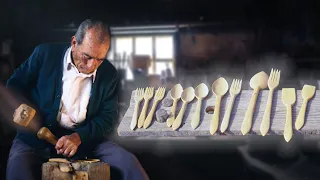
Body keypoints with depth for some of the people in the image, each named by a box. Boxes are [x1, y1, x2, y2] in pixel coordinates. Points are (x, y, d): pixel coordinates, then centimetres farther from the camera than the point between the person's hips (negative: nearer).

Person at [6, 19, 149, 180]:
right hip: (37, 138, -1)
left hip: (85, 138, 2)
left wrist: (78, 137, -18)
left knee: (128, 162, -18)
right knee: (18, 167, -33)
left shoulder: (108, 74, 2)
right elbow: (15, 84, 8)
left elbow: (106, 118, 1)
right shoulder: (45, 53, -4)